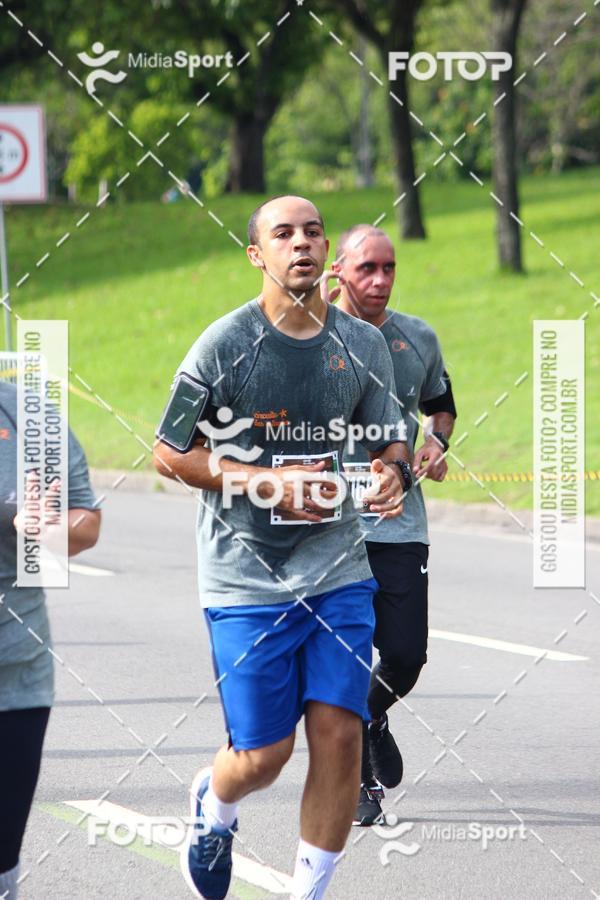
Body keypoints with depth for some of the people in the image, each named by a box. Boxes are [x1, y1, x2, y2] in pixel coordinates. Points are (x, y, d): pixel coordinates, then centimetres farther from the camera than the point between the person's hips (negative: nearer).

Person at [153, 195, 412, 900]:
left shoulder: (363, 346, 5)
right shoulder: (226, 344, -8)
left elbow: (388, 440, 17)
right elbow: (168, 452, -3)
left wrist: (392, 472, -8)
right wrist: (268, 483, -14)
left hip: (340, 573, 3)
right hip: (246, 580, -3)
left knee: (339, 734, -6)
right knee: (263, 754, -1)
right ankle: (212, 805, 36)